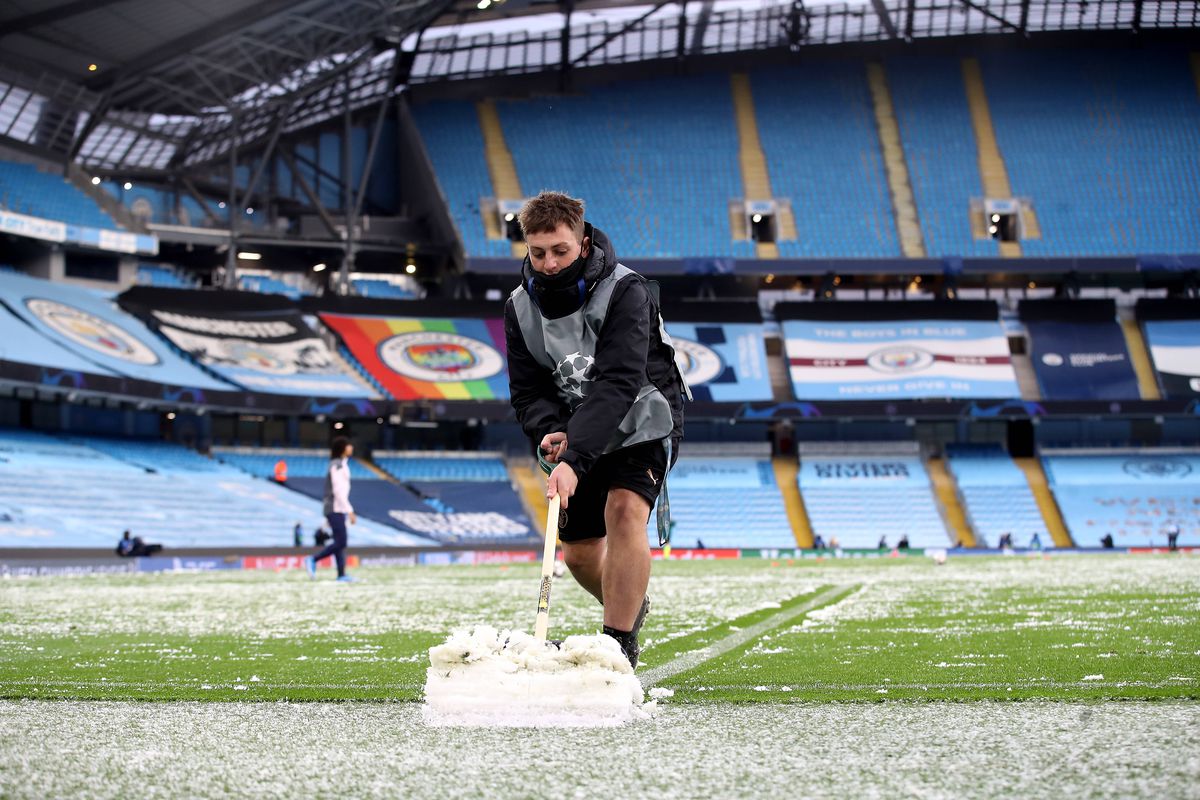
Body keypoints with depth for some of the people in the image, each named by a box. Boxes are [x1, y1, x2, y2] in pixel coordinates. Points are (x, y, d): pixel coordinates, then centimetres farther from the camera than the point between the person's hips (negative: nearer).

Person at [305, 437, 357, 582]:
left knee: (340, 543, 6)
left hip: (336, 510, 10)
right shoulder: (337, 465, -13)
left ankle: (341, 575, 3)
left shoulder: (341, 465, 17)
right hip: (336, 510, -10)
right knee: (340, 542, -12)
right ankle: (313, 560, -7)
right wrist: (350, 511, -21)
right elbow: (338, 491, -20)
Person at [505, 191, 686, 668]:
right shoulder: (521, 307, -9)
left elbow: (617, 384, -37)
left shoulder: (626, 293, -27)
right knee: (577, 549, 9)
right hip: (576, 434, 6)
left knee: (624, 510, -29)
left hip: (641, 423, -6)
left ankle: (620, 644, -24)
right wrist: (550, 431, -29)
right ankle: (631, 607, 41)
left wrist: (574, 459, -47)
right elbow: (528, 391, -5)